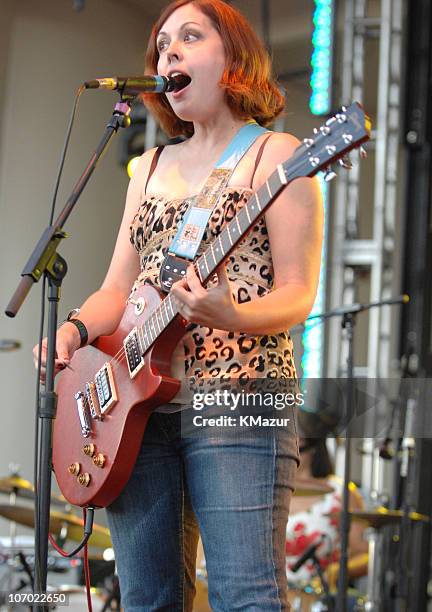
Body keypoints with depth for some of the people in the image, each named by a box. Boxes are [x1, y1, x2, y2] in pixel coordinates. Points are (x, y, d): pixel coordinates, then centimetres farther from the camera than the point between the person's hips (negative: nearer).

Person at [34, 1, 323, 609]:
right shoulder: (151, 167, 21)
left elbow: (297, 295, -6)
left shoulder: (275, 154, 2)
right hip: (136, 403, 6)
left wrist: (231, 317, -26)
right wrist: (75, 330, -1)